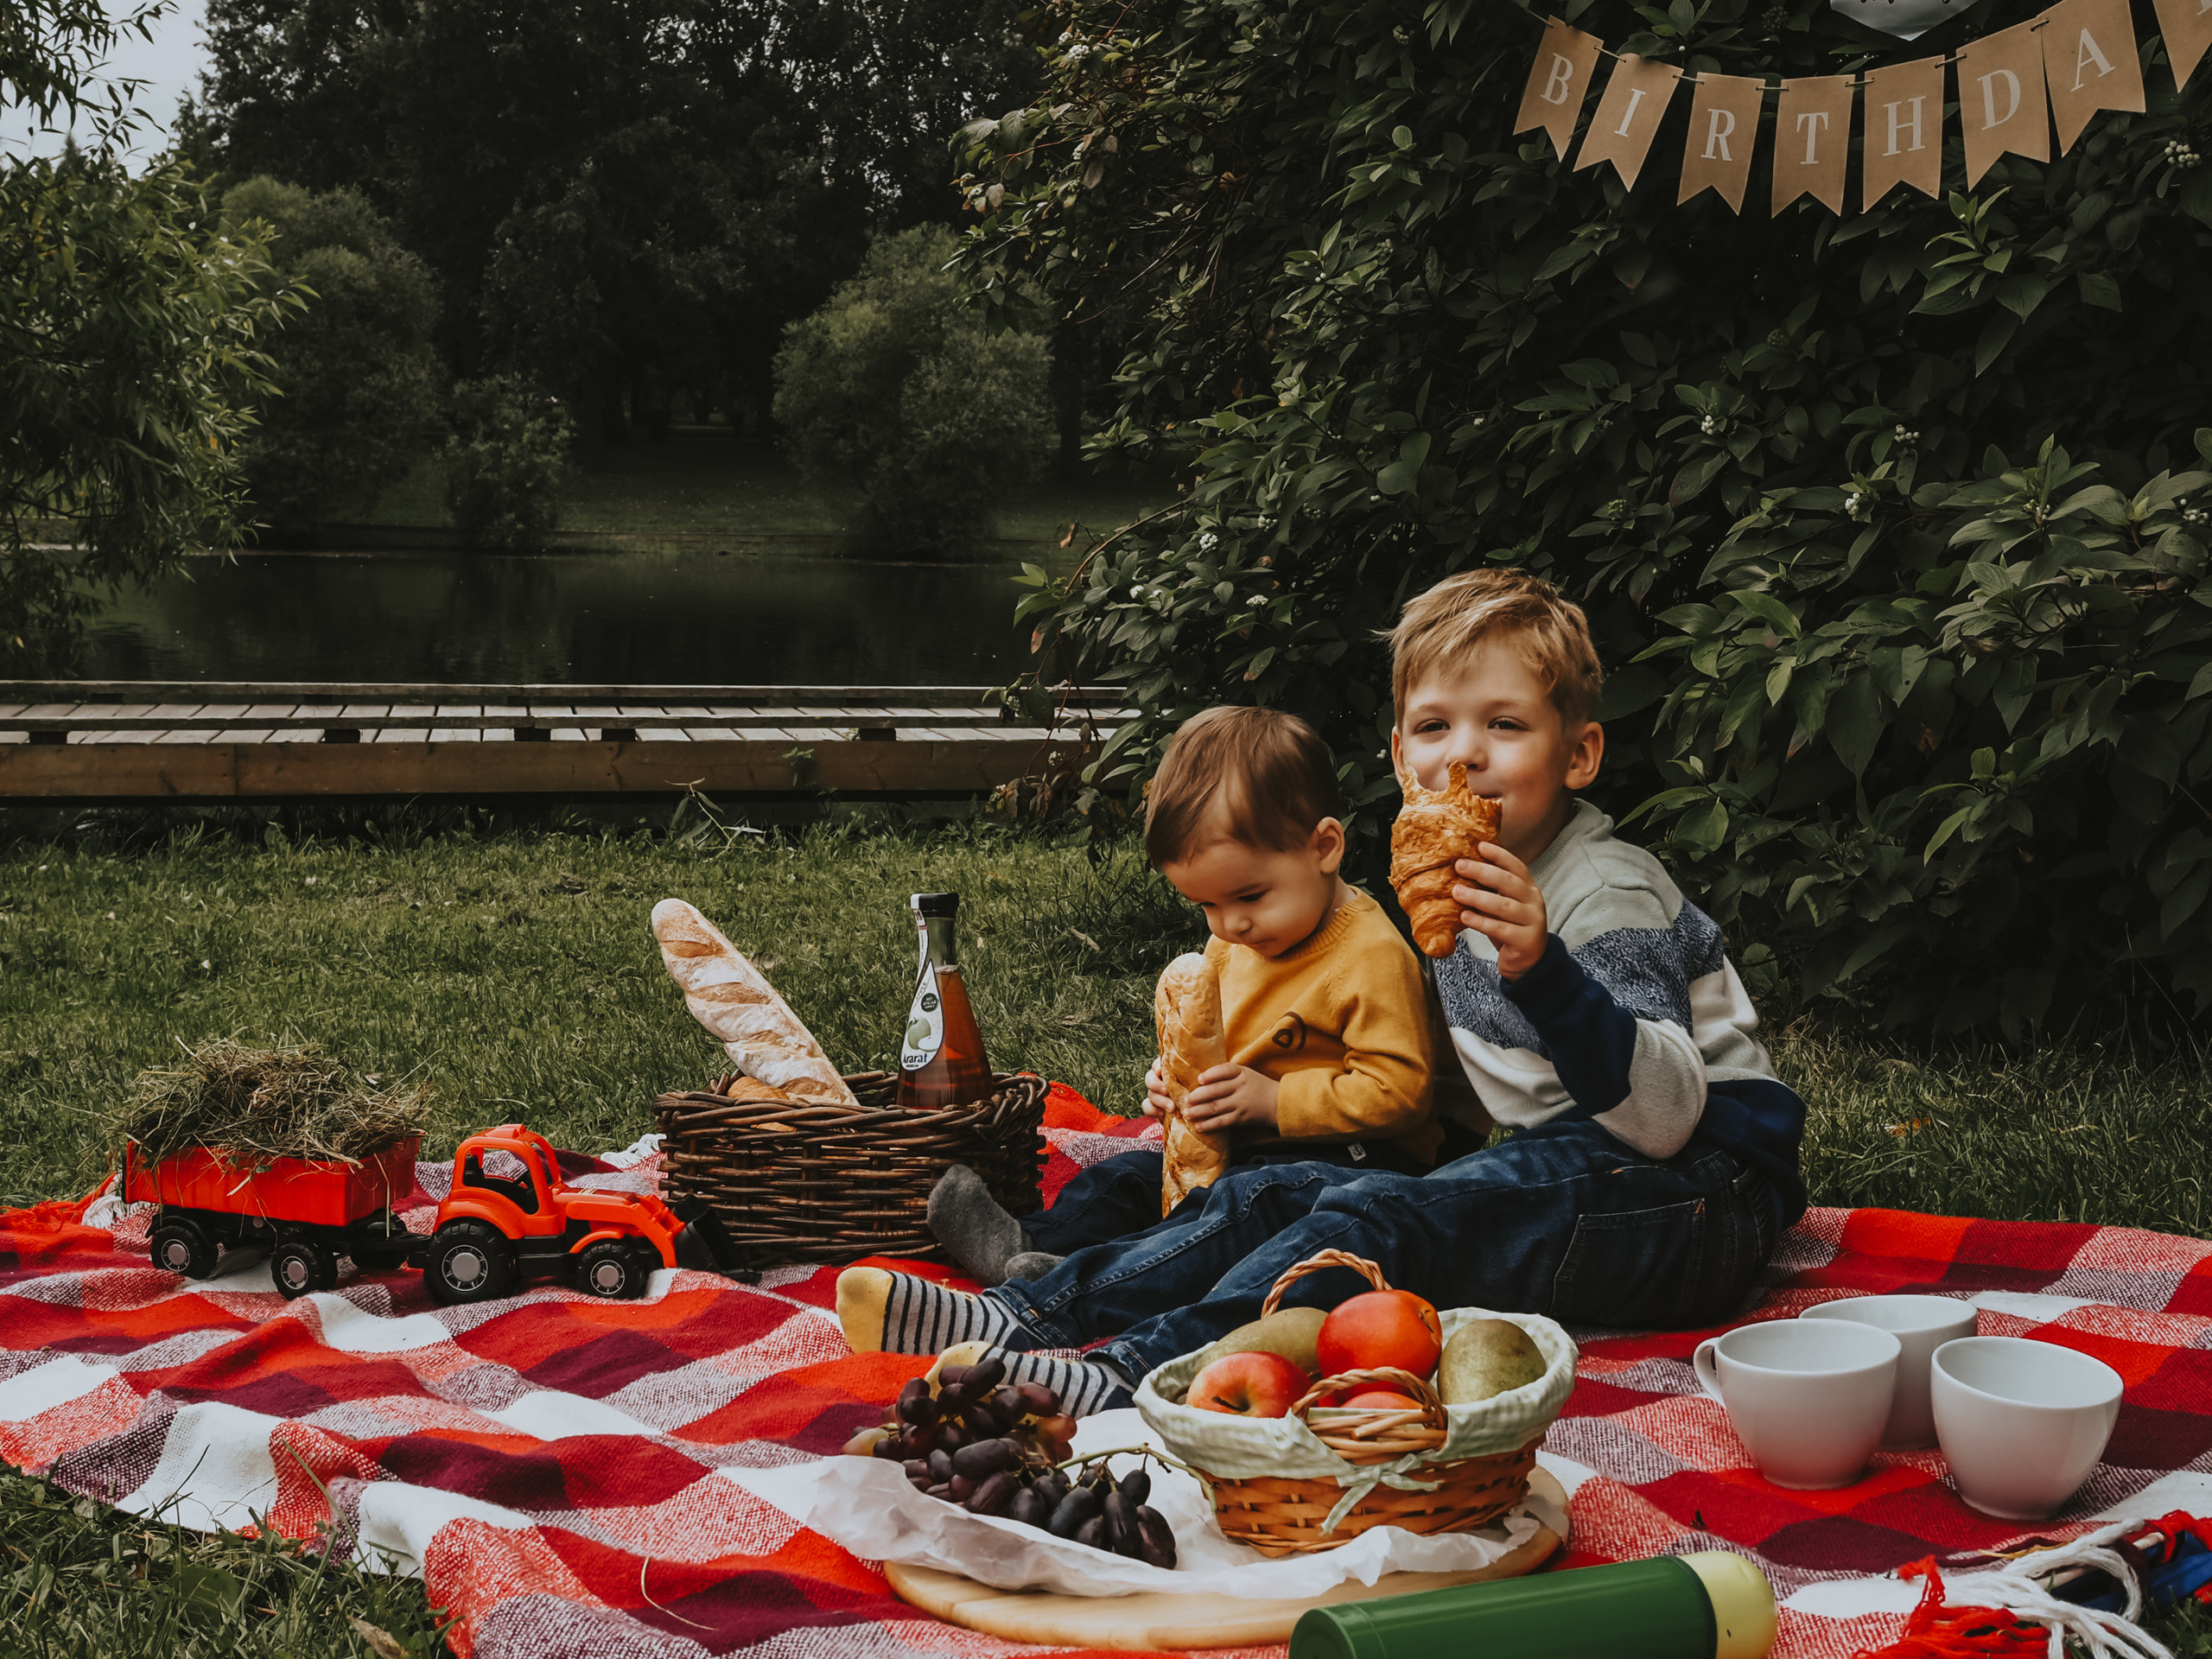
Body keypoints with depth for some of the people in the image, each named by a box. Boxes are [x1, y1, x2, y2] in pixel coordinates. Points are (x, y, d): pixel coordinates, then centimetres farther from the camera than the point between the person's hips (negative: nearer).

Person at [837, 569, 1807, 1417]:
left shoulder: (1610, 896, -15)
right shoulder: (1470, 875, 11)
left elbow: (1664, 1115, -27)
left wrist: (1542, 970, -41)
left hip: (1704, 1196, -9)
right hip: (1570, 1171, 9)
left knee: (1381, 1219, -30)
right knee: (1280, 1195, -5)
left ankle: (1138, 1377, -43)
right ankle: (1031, 1317, -17)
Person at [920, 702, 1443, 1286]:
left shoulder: (1373, 958, -20)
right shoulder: (1232, 942, 8)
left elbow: (1397, 1091, -23)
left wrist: (1272, 1100, -24)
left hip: (1351, 1155, -9)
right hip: (1238, 1145, 9)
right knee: (1135, 1174, -4)